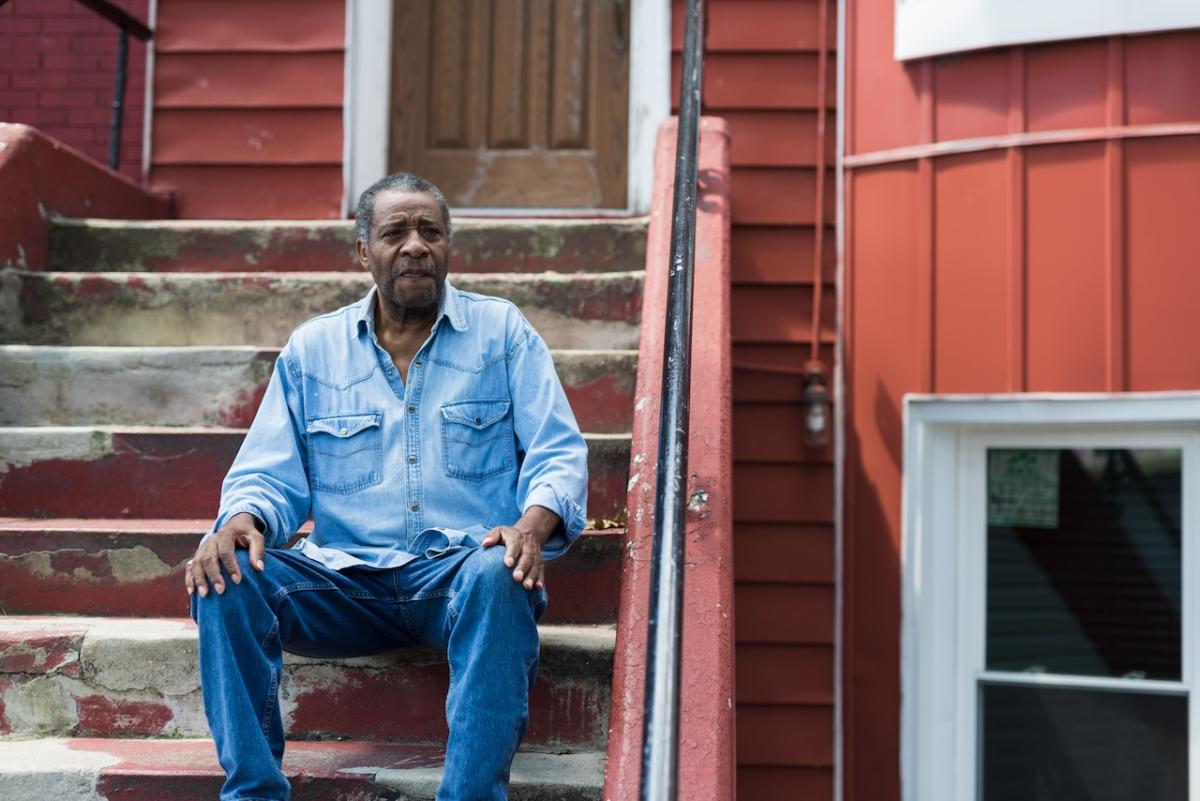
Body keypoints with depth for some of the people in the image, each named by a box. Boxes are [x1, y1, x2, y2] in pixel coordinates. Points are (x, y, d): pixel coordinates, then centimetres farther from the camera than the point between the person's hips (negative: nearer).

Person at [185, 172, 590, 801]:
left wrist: (533, 524, -20)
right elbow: (271, 476, 11)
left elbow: (558, 455, 2)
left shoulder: (501, 332, 9)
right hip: (346, 577, 2)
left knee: (498, 577, -37)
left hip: (462, 570, -2)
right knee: (225, 580, -24)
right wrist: (242, 519, -14)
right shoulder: (312, 348, 14)